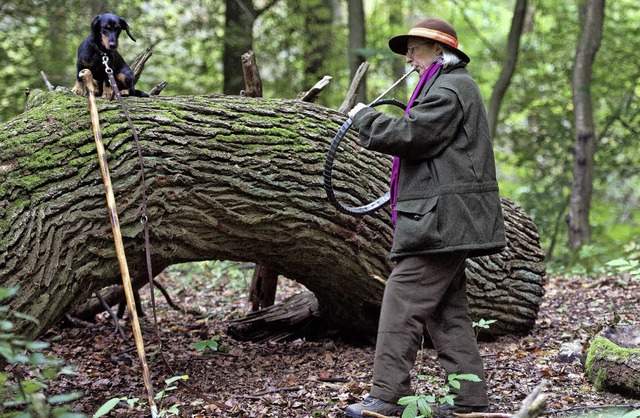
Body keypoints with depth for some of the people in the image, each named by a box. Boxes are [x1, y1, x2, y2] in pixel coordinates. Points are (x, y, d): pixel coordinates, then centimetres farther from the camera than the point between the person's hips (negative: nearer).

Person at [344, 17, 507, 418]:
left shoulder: (448, 89, -10)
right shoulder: (456, 85, 25)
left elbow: (410, 136, -19)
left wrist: (364, 117, -6)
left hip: (440, 218, -11)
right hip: (449, 220, 11)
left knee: (403, 299, -10)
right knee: (447, 309, 11)